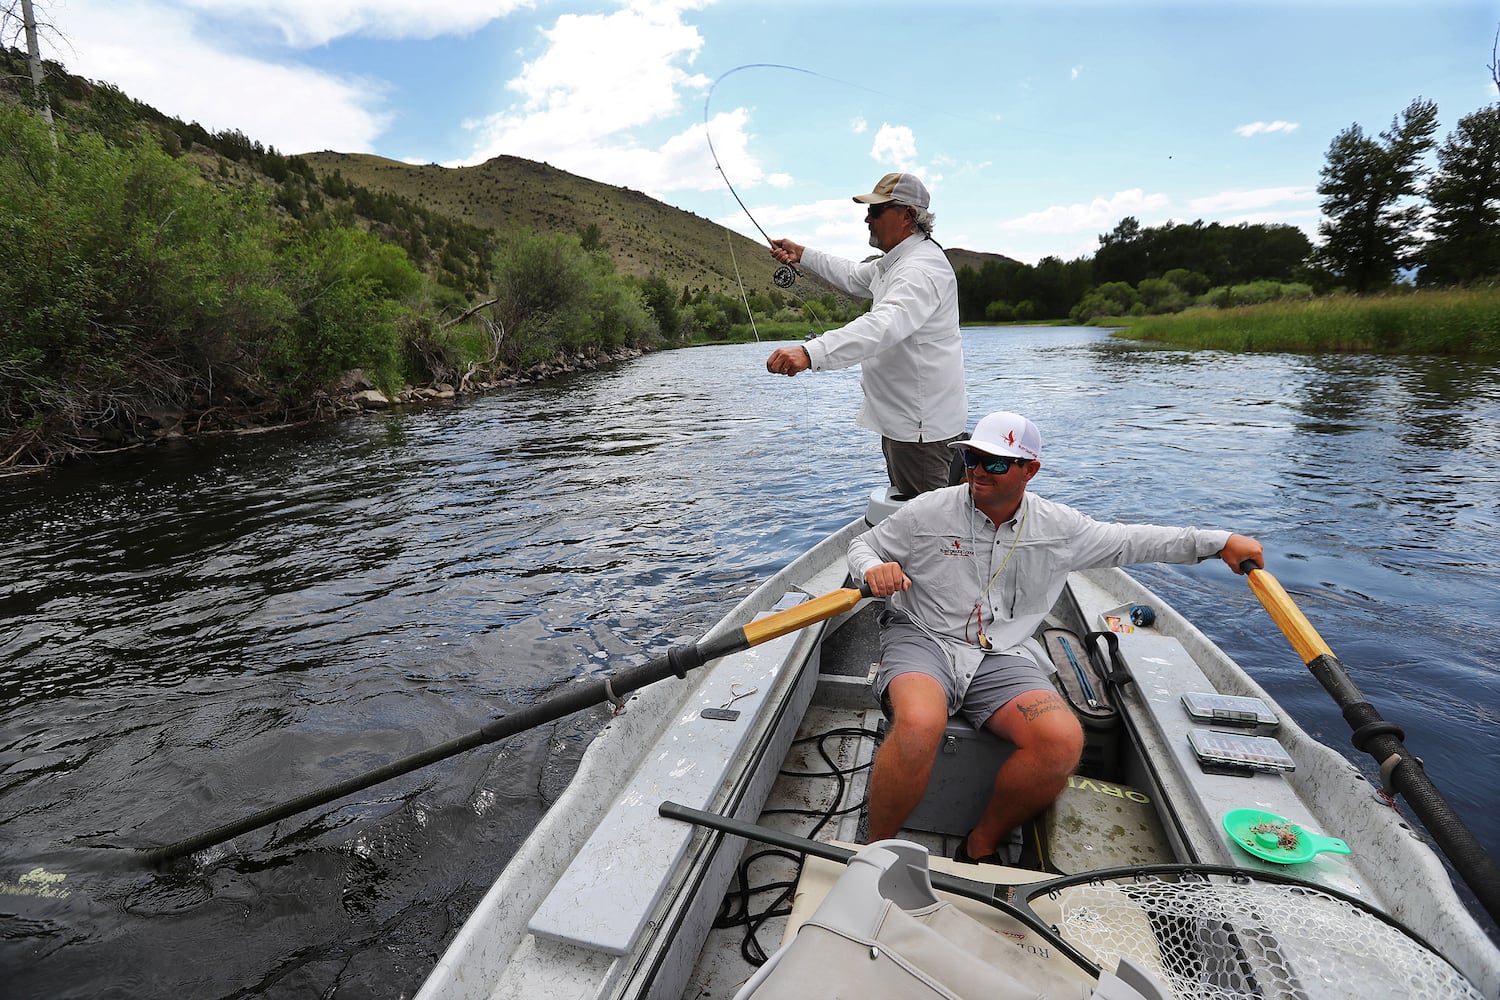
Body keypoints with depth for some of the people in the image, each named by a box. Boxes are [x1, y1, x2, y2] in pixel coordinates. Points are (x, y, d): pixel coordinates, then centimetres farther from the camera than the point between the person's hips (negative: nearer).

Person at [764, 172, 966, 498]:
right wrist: (802, 254, 24)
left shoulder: (922, 269, -23)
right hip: (903, 421, 11)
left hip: (920, 428, -11)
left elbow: (884, 325, -42)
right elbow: (854, 276, 32)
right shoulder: (896, 261, 13)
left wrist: (810, 352, -55)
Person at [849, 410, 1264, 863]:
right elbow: (863, 545, 8)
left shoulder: (1059, 527, 7)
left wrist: (1219, 542, 17)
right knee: (919, 724, -36)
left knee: (1063, 741, -25)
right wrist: (873, 570, -16)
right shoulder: (928, 512, -2)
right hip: (922, 639, -3)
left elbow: (1129, 541, 20)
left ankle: (981, 847, 0)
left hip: (1000, 657, 3)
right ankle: (876, 849, -11)